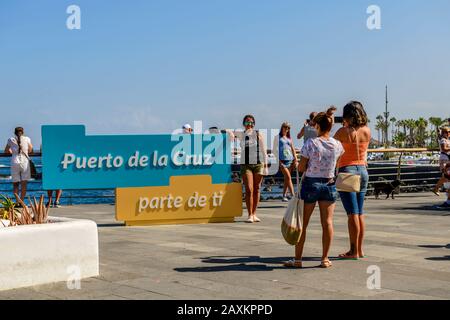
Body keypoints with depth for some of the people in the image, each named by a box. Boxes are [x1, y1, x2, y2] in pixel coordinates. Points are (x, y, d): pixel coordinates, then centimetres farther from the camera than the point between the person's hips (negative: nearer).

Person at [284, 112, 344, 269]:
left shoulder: (310, 144, -14)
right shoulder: (337, 145, -3)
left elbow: (301, 168, -9)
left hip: (310, 184, -3)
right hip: (329, 185, 3)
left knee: (303, 223, 7)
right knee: (327, 223, 7)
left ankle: (297, 259, 12)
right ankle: (325, 259, 10)